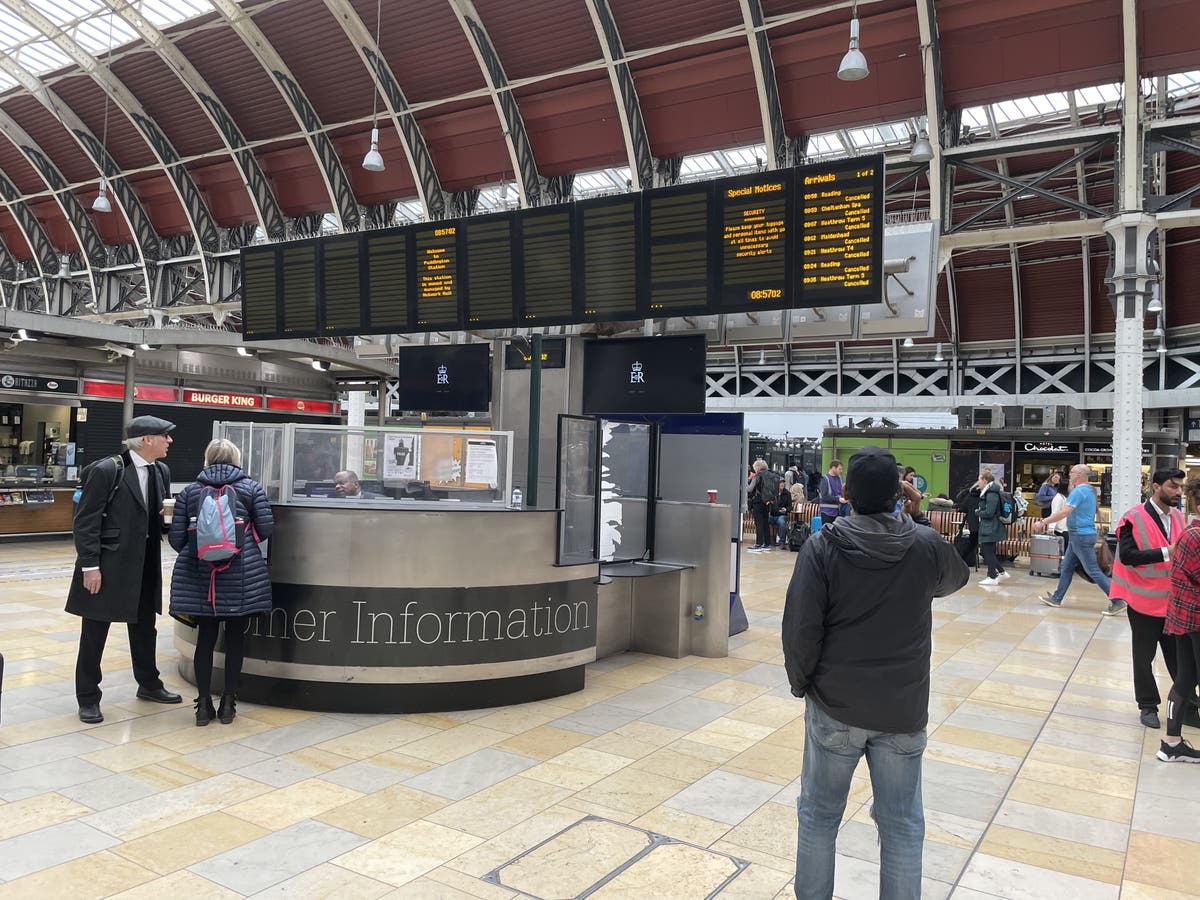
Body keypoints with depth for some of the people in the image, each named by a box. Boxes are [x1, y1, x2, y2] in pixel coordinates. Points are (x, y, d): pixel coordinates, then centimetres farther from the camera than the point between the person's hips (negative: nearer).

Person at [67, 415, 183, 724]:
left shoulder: (161, 471, 5)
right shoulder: (106, 470, -15)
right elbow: (85, 520, -15)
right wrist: (89, 566, -17)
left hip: (144, 566, 7)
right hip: (107, 564, -7)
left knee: (144, 627, 19)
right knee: (94, 632, 6)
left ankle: (148, 684, 35)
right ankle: (88, 697, 19)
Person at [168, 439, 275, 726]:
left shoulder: (190, 491, 6)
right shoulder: (251, 488, 1)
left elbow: (176, 538, 5)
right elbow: (266, 529, -2)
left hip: (199, 576, 2)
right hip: (242, 577, -2)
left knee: (205, 638, 8)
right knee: (235, 638, 8)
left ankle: (204, 704, 13)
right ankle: (228, 703, 14)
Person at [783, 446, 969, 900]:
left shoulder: (822, 547, -14)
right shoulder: (926, 546, -7)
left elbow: (801, 630, -15)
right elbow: (956, 578, 17)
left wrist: (801, 682, 3)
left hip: (835, 708, -1)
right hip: (903, 710, 1)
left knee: (819, 815, 16)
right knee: (902, 825, 14)